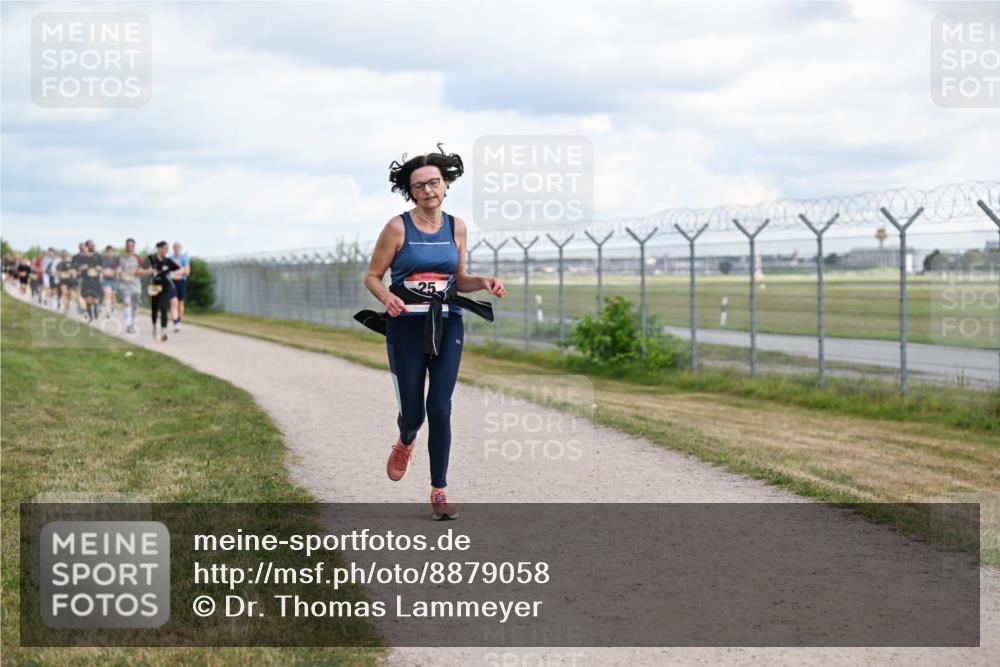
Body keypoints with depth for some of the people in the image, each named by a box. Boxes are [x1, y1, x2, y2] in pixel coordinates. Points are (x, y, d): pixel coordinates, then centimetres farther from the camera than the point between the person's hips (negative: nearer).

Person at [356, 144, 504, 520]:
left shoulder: (457, 227, 5)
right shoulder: (398, 227, -6)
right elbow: (372, 277, -1)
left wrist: (483, 283, -5)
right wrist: (388, 298, -21)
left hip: (447, 326, 2)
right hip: (406, 327, -2)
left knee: (440, 408, -6)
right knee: (412, 411, 1)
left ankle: (439, 491, 4)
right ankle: (405, 443, 39)